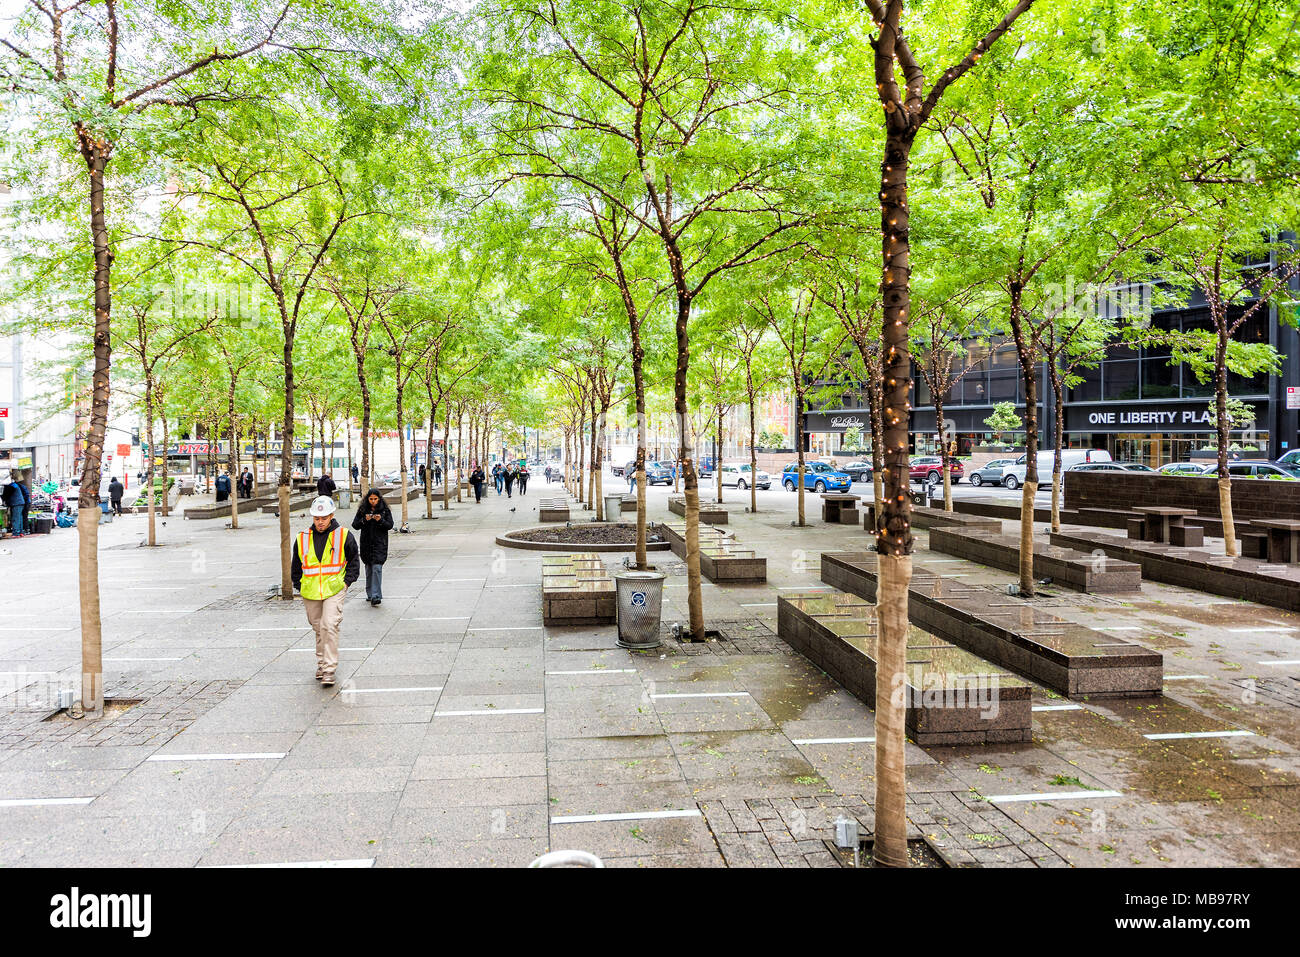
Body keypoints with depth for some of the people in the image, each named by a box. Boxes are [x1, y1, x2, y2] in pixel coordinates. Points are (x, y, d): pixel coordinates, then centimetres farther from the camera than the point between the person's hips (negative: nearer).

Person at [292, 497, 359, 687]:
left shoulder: (343, 536, -1)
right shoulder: (302, 538, 5)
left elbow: (354, 560, 8)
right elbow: (296, 566, 17)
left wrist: (346, 581, -1)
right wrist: (299, 586, 8)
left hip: (334, 590, -3)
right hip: (310, 593, 3)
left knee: (329, 626, -14)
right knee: (318, 628, 13)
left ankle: (329, 670, -11)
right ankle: (321, 663, 28)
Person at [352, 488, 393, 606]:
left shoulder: (385, 510, 1)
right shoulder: (362, 510, 5)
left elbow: (390, 525, -1)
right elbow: (355, 525, 3)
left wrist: (381, 520, -19)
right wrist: (364, 520, -15)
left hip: (380, 543, -3)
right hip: (366, 543, 3)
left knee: (377, 568, -13)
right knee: (368, 569, 9)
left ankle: (376, 596, -15)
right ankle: (370, 594, 22)